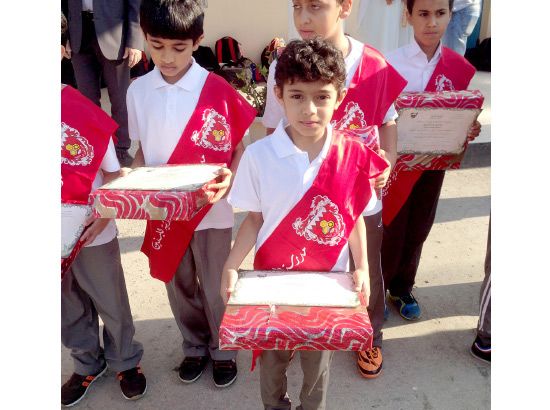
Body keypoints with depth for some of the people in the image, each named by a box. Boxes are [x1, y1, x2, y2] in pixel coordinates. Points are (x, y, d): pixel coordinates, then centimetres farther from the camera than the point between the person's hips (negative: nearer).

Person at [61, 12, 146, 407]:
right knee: (68, 310, 21)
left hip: (92, 233, -2)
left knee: (111, 304, 17)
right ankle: (87, 364, 47)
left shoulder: (84, 111, -15)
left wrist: (105, 213, -20)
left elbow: (113, 171, -7)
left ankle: (126, 361, 43)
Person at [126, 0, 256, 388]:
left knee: (215, 288, 13)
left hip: (211, 210, -3)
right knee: (179, 286, 19)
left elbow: (239, 148, -5)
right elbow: (143, 150, 7)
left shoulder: (219, 90, -12)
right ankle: (195, 347, 43)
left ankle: (223, 350, 39)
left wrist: (230, 177, -24)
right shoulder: (138, 91, -2)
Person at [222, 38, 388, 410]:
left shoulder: (353, 154, -11)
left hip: (328, 280, 1)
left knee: (319, 358, 20)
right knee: (272, 355, 21)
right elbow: (254, 219, -5)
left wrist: (362, 268, -5)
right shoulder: (259, 155, -14)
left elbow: (355, 217, 0)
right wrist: (231, 267, -12)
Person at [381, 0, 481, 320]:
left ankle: (402, 288, 38)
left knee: (418, 230, 16)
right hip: (396, 162, -4)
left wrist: (469, 131, -13)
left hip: (433, 163, 4)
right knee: (389, 229, 8)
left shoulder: (460, 68, 0)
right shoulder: (392, 63, -13)